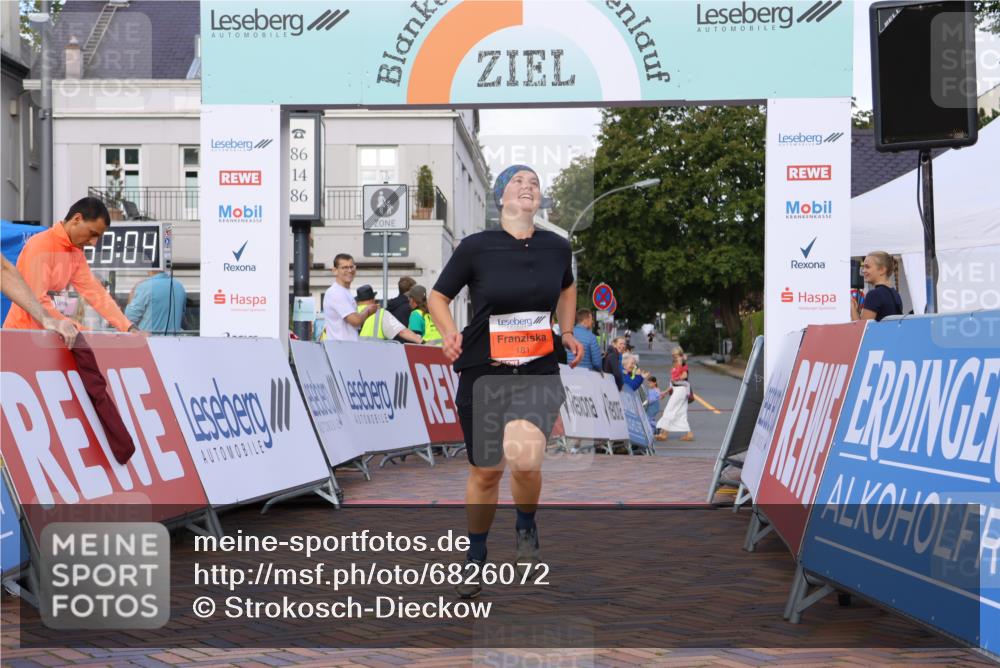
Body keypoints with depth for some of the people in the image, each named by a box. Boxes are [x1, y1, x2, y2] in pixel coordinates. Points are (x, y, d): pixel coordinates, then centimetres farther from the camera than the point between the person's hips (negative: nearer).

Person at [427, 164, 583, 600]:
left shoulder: (556, 247, 2)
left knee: (525, 457, -25)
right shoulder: (475, 247, -7)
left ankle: (526, 527, 9)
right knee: (485, 471, 9)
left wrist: (567, 332, 12)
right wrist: (450, 333, -14)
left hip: (539, 373, 1)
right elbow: (438, 296, 4)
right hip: (483, 373, 0)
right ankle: (475, 557, 35)